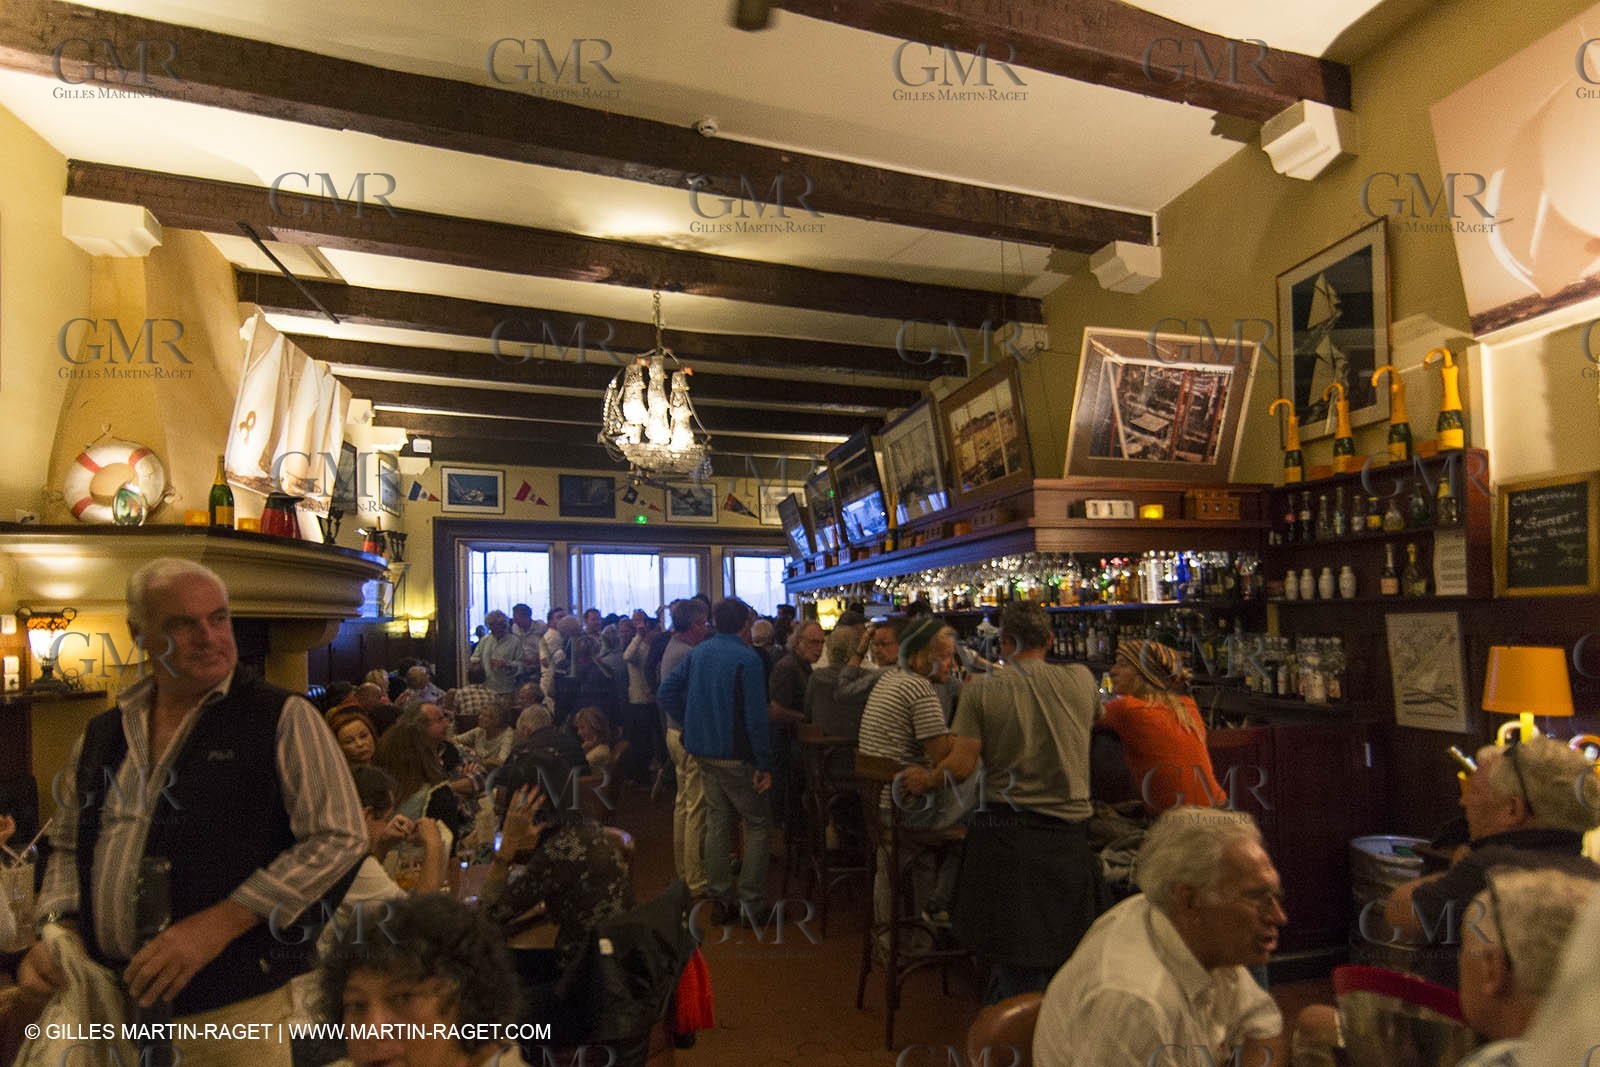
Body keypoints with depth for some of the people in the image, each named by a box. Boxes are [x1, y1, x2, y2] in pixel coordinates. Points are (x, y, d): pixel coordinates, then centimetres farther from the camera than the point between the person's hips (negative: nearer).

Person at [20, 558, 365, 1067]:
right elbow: (68, 847, 21)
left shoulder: (284, 719, -11)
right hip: (111, 1006, 5)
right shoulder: (100, 736, 9)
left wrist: (216, 925, -20)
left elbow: (340, 838, -16)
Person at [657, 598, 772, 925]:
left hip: (703, 751, 7)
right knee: (758, 824, 5)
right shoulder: (747, 658, -15)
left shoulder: (697, 652, 5)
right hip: (735, 754, -7)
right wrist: (764, 765, -13)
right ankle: (751, 904, 7)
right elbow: (756, 717, -18)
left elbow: (666, 692, 5)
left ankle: (720, 901, 23)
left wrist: (691, 724, 10)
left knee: (717, 823, 15)